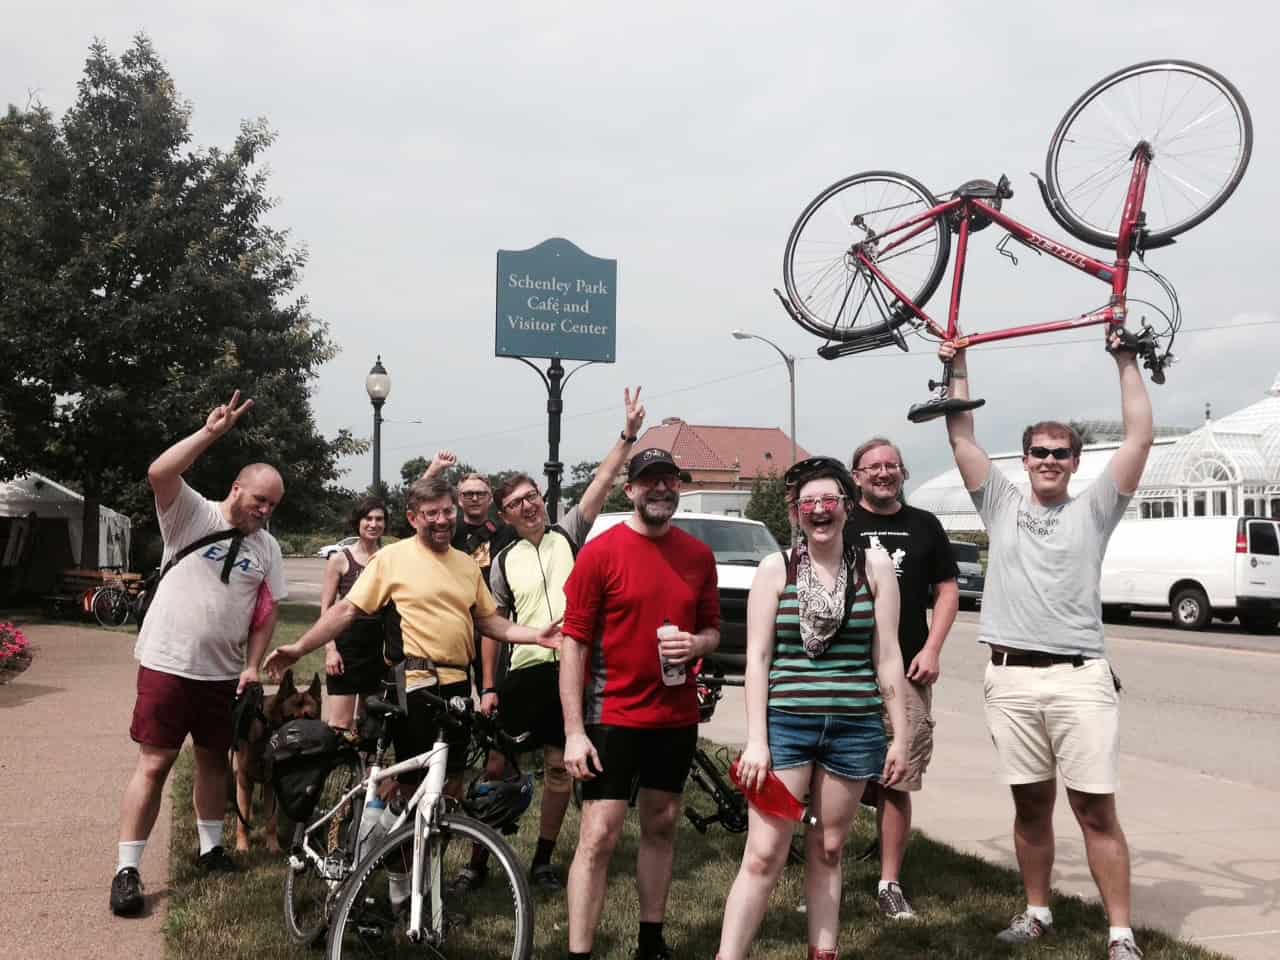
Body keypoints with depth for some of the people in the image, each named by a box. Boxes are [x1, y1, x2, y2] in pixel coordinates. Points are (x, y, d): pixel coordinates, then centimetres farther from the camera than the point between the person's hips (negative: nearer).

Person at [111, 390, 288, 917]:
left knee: (214, 761, 16)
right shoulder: (192, 515, -5)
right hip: (167, 665, -4)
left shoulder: (268, 548, 6)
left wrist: (253, 665, -2)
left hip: (224, 673, 4)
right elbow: (159, 473, -24)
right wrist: (211, 432, -28)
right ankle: (127, 869, 2)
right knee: (154, 765, -4)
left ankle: (210, 846, 32)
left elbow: (266, 612, 9)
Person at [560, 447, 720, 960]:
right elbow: (574, 643, -10)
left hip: (677, 718, 5)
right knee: (599, 836, -6)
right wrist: (574, 731, -14)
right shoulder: (600, 553, -9)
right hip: (613, 716, -5)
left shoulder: (699, 556, 5)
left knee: (661, 827, 15)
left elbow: (712, 630, 15)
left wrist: (695, 644, -11)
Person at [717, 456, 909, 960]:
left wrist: (901, 734, 2)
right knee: (763, 856, -4)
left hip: (854, 726, 2)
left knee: (827, 851, 13)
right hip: (785, 723, -1)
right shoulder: (775, 569, -1)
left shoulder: (875, 566, 3)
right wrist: (756, 739, -7)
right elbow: (757, 657, -2)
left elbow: (887, 656, 4)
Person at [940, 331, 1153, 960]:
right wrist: (958, 369, 10)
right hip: (1011, 677, 2)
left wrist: (1126, 360, 1)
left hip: (1079, 676, -2)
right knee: (1031, 805, 12)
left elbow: (1139, 438, 1)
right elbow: (962, 439, 11)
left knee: (1096, 810, -3)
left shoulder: (1092, 510, 9)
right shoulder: (1002, 506, 14)